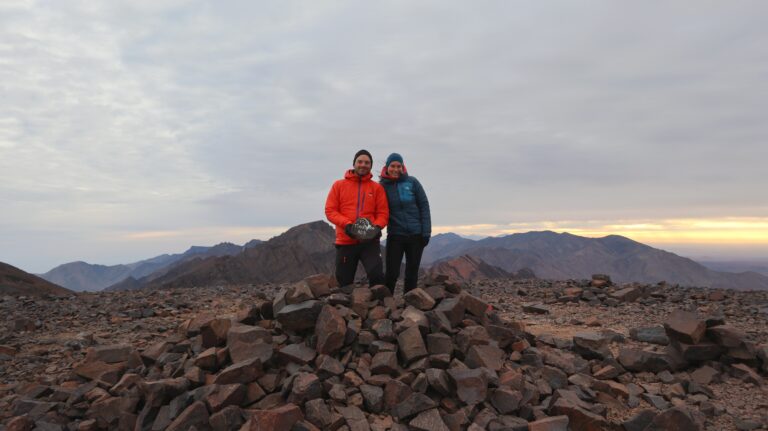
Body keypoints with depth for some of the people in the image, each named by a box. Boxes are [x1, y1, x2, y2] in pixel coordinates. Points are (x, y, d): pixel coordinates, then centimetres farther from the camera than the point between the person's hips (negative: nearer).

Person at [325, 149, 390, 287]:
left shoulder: (377, 187, 6)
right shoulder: (339, 185, 6)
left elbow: (383, 213, 4)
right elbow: (330, 210, 0)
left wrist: (377, 227, -16)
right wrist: (346, 224, -15)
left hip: (370, 241, -1)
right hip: (345, 241, 1)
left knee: (376, 274, -18)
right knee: (344, 282, 7)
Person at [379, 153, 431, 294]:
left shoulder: (412, 182, -1)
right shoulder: (382, 186, 0)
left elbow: (424, 206, -1)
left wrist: (426, 232, -6)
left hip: (416, 235, 1)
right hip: (395, 235, -1)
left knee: (412, 274, 8)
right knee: (391, 274, -4)